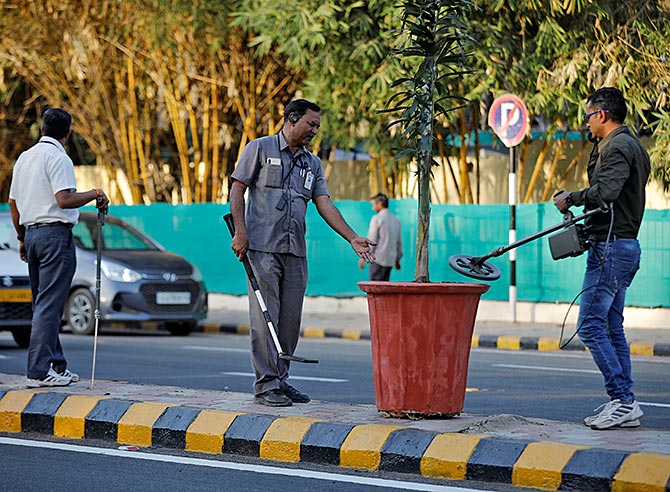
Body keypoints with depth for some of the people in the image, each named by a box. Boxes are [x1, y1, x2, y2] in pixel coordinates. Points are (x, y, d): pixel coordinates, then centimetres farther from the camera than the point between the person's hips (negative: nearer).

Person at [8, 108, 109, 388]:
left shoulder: (24, 158, 15)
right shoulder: (58, 158, -10)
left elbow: (13, 203, 19)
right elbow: (64, 199, -21)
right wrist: (95, 194, -7)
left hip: (31, 232, 9)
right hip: (55, 233, -9)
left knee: (43, 303, 13)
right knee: (49, 304, -9)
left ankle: (55, 365, 17)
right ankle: (39, 370, -13)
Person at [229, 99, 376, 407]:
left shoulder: (312, 163, 18)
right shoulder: (260, 148, 3)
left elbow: (324, 204, 11)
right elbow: (237, 189, 0)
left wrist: (352, 238, 0)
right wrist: (240, 232, -11)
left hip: (295, 253, 6)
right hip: (262, 247, -6)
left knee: (290, 320, 5)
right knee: (265, 318, -8)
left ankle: (280, 380, 13)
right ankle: (266, 385, -7)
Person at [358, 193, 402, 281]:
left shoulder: (376, 219, -8)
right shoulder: (396, 220, 13)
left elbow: (371, 240, -11)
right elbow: (399, 242, 18)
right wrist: (397, 260, 27)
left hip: (378, 259, -7)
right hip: (390, 260, 7)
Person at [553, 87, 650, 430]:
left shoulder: (617, 147, -11)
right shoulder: (634, 146, 21)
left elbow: (605, 192, -25)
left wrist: (570, 198, -12)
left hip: (611, 246, -11)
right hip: (626, 244, 11)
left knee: (591, 326, -12)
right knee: (611, 328, 11)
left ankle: (623, 400, -14)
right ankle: (625, 406, 10)